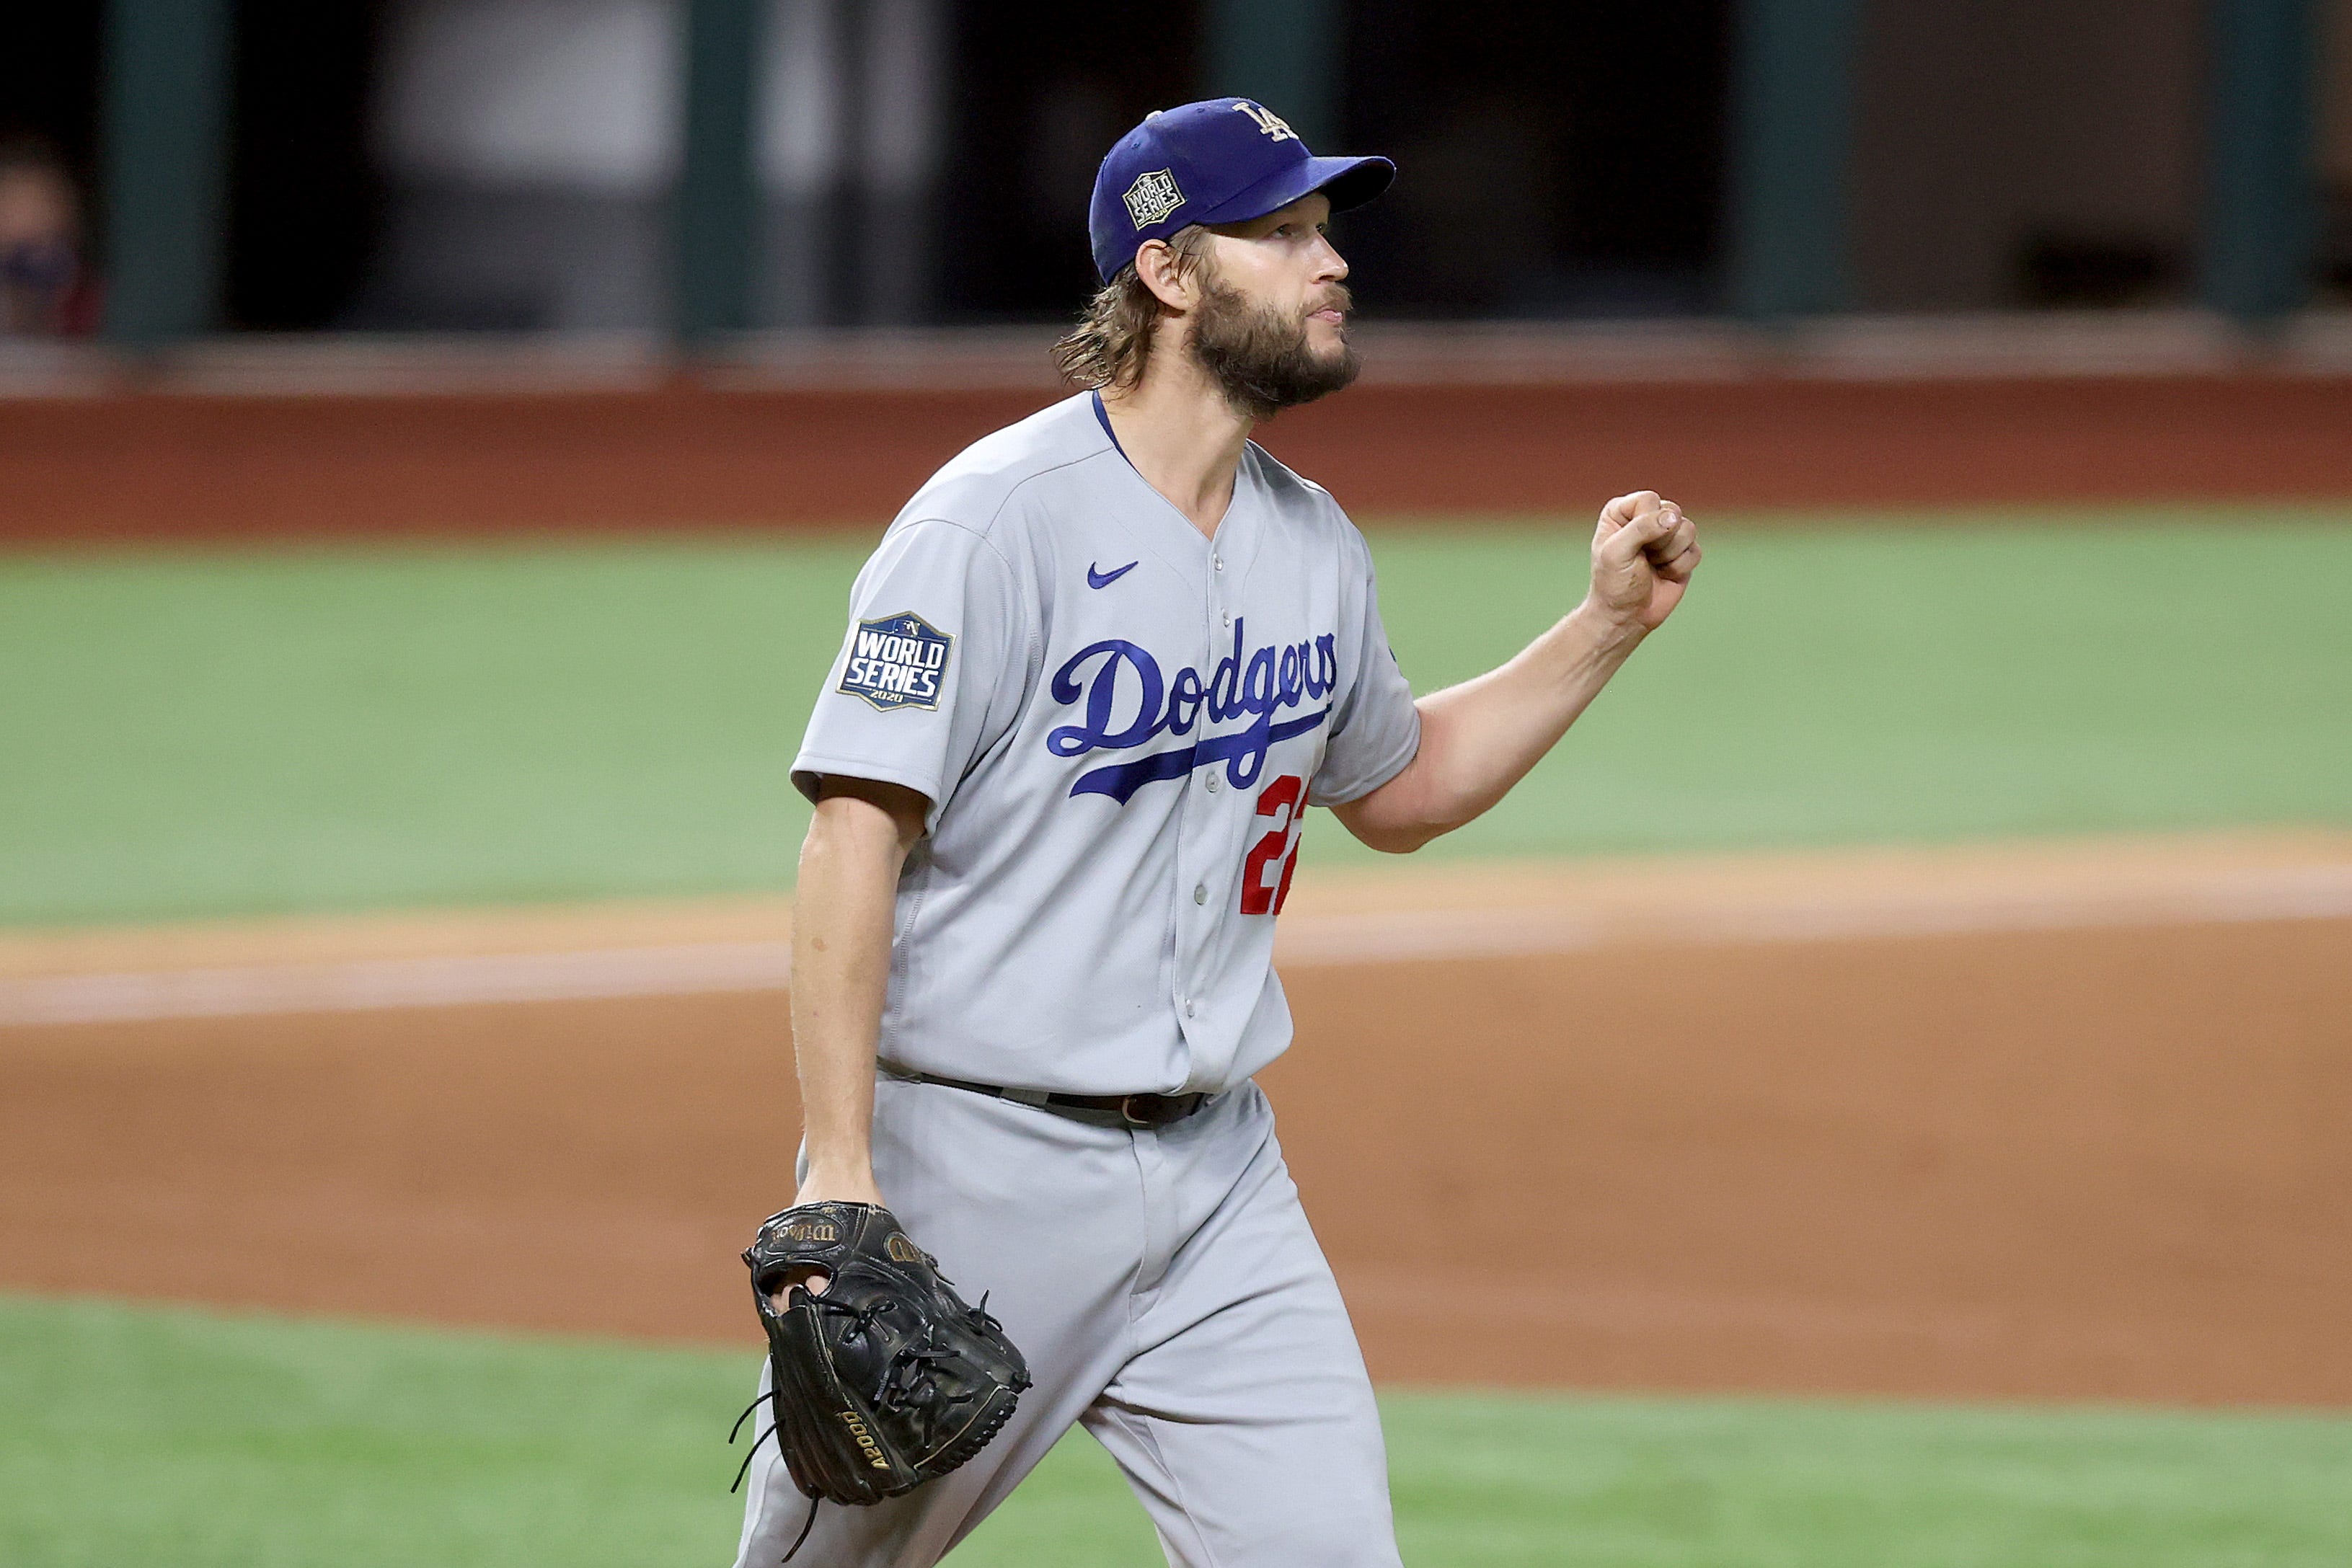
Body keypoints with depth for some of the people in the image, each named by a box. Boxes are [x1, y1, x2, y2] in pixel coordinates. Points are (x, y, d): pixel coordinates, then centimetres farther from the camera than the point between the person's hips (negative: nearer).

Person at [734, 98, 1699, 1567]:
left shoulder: (1316, 545, 10)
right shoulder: (994, 523, -14)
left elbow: (1399, 787, 27)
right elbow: (855, 837, -19)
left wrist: (1608, 625, 15)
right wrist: (837, 1173, -25)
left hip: (1217, 1169, 6)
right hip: (981, 1159, -6)